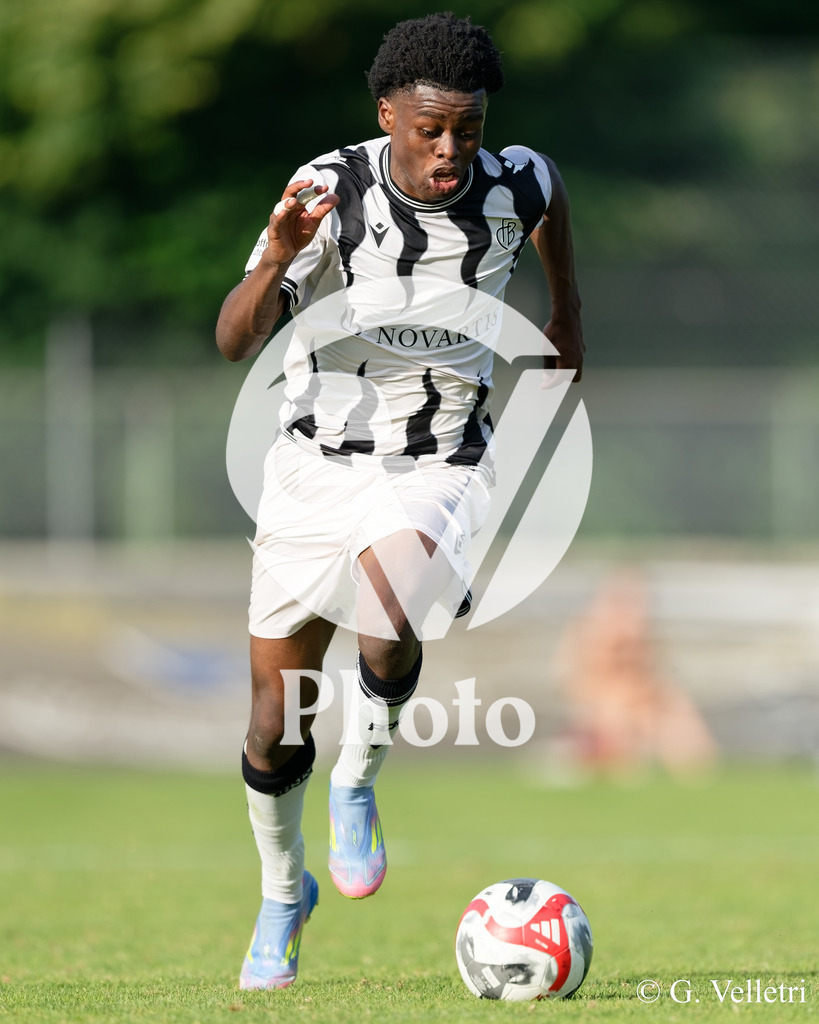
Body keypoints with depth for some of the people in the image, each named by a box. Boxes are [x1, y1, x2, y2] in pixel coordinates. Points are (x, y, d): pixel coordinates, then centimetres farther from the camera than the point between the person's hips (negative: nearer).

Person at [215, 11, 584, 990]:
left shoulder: (512, 185, -10)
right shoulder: (330, 190, -17)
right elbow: (233, 341, -24)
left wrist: (567, 313, 28)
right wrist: (274, 263, -43)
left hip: (437, 473, 0)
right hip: (315, 465, 0)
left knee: (389, 633, -32)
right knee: (279, 716, 5)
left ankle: (358, 784, -2)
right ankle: (282, 894, 32)